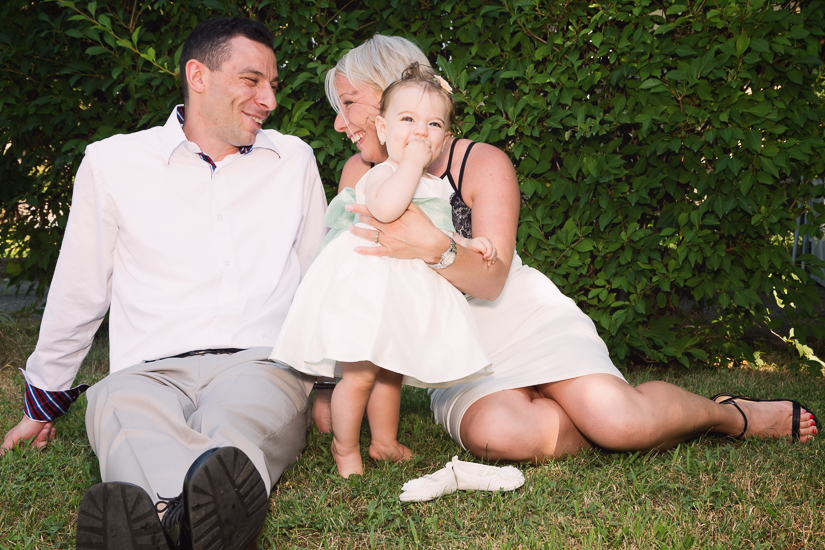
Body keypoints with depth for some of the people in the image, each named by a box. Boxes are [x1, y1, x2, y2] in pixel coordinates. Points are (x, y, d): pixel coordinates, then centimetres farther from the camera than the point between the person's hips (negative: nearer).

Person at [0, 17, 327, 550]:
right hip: (153, 369, -1)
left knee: (236, 420, -37)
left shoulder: (294, 161, 18)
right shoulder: (112, 163, 12)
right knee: (117, 404, -38)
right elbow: (77, 293, 20)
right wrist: (43, 402, 26)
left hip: (262, 365, 1)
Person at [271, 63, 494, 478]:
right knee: (360, 374, -6)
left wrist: (468, 243, 12)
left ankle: (384, 442, 35)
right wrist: (412, 162, -28)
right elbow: (385, 207, -38)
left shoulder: (434, 186, 15)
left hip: (405, 294, 8)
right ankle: (345, 448, 12)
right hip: (367, 286, -8)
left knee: (390, 371, 19)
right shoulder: (382, 174, -14)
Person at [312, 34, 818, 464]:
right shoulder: (359, 174, 1)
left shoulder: (484, 164, -9)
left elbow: (491, 279, -19)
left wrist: (434, 247, -41)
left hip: (530, 323, -2)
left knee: (617, 418, -27)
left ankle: (732, 415, 6)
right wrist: (331, 385, 0)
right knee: (497, 434, -34)